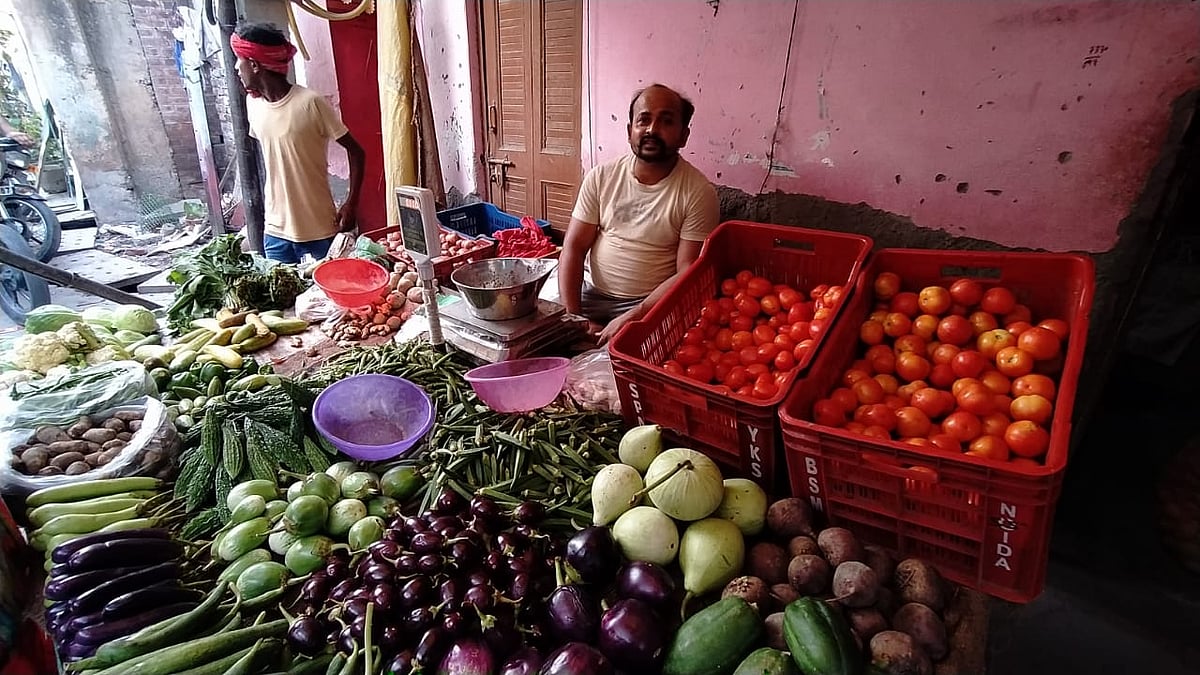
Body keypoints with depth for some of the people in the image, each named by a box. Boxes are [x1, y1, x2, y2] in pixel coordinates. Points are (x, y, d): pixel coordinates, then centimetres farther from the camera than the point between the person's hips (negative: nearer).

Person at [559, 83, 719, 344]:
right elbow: (574, 247, 0)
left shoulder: (698, 192, -8)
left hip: (648, 304, -3)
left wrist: (630, 319, -21)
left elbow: (687, 274, -12)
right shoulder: (601, 177, 2)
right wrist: (572, 318, -12)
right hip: (591, 292, 4)